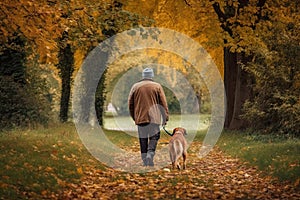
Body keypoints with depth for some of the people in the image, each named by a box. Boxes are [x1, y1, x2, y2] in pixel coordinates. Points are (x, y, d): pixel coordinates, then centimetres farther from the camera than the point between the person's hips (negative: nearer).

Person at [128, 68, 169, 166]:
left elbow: (130, 104, 9)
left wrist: (134, 117, 17)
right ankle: (150, 154, -17)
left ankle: (145, 161, 9)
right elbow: (163, 103, -1)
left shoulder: (135, 86, 8)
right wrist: (165, 118, 3)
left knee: (143, 139, 9)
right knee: (154, 137, 5)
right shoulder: (157, 86, 2)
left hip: (140, 117, 2)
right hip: (153, 117, -2)